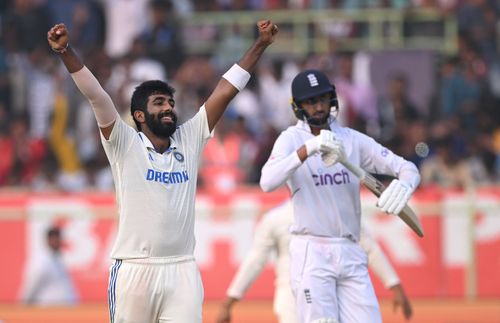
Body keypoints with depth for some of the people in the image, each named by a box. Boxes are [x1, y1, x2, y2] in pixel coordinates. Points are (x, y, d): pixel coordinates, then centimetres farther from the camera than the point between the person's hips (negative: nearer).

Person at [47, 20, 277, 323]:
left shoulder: (189, 141, 11)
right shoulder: (126, 145, 1)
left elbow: (226, 90, 10)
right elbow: (95, 95, -11)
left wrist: (261, 45, 8)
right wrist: (65, 51, -23)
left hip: (183, 272, 3)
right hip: (134, 271, -3)